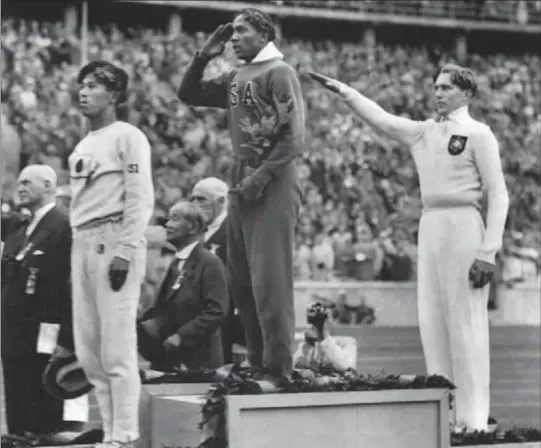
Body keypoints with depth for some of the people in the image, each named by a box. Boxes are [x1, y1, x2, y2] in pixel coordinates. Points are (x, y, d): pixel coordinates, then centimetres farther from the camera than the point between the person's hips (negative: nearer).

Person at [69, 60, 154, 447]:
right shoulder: (82, 146, 20)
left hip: (115, 241, -8)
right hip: (83, 242, 8)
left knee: (117, 346, -10)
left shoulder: (127, 137, -4)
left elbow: (141, 200, -11)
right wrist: (78, 250, 12)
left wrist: (125, 252, -18)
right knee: (88, 350, 8)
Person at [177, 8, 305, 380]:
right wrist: (203, 57, 11)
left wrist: (262, 177, -18)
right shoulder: (236, 78, 16)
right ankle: (258, 365, 17)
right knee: (240, 281, 9)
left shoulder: (279, 73, -6)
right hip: (241, 185, 8)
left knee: (270, 281, -11)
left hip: (273, 186, -8)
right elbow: (189, 95, 24)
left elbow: (294, 138, -13)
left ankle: (279, 370, -8)